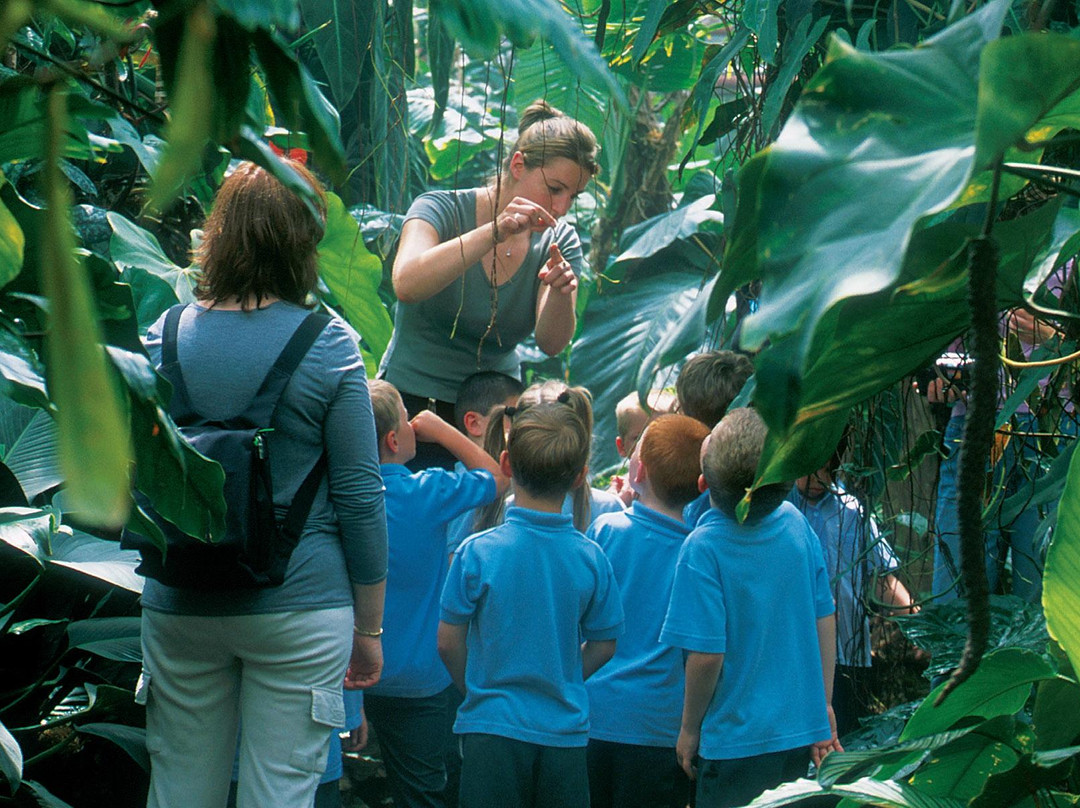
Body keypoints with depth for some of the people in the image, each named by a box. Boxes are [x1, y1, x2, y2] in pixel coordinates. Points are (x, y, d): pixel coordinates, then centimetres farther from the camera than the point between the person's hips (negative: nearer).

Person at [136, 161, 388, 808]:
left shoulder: (166, 337, 0)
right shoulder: (327, 345, -8)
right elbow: (360, 497, -6)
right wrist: (369, 629, 4)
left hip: (180, 609, 3)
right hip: (300, 609, -3)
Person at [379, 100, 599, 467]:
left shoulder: (559, 241, 4)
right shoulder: (442, 209, -8)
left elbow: (550, 343, -9)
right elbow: (407, 285, -29)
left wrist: (561, 294, -30)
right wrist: (495, 232, -35)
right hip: (415, 405, -4)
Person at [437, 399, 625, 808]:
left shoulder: (477, 552, -10)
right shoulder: (591, 559, -4)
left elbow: (448, 642, -4)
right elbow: (604, 645, 5)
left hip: (493, 729, -2)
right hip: (566, 728, 2)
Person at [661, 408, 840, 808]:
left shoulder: (704, 549, -19)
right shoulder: (796, 524, -3)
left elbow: (707, 654, -18)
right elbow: (825, 621, 5)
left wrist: (689, 729, -3)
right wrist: (824, 706, 15)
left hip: (737, 741, -5)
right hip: (803, 733, 5)